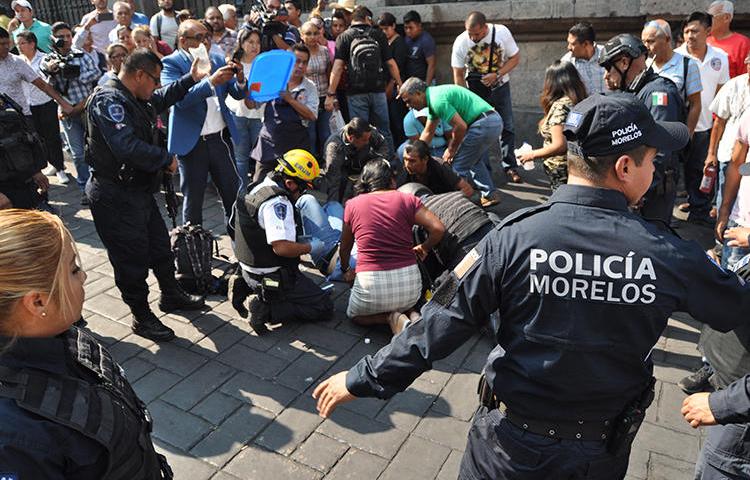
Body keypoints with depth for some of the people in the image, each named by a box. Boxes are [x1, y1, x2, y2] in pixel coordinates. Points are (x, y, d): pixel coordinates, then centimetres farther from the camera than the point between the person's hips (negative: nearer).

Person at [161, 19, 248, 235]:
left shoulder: (217, 59, 8)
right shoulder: (171, 63, -7)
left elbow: (237, 94, 7)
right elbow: (179, 98, -22)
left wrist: (240, 80, -16)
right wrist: (211, 82, -32)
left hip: (220, 137, 4)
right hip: (191, 142, -4)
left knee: (233, 193, 10)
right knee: (193, 199, 9)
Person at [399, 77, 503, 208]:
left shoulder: (437, 100, -17)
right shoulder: (433, 98, 17)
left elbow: (461, 126, -20)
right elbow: (428, 132, 25)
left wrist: (451, 150, -5)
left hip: (484, 124, -11)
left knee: (459, 166, -2)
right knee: (475, 161, 29)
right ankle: (490, 194, 35)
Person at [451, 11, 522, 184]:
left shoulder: (502, 32, -18)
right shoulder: (460, 42, -18)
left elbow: (515, 58, -8)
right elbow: (458, 75, -12)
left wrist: (497, 75, -23)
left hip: (500, 86, 1)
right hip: (475, 88, -1)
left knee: (507, 128, 3)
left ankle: (509, 166, 16)